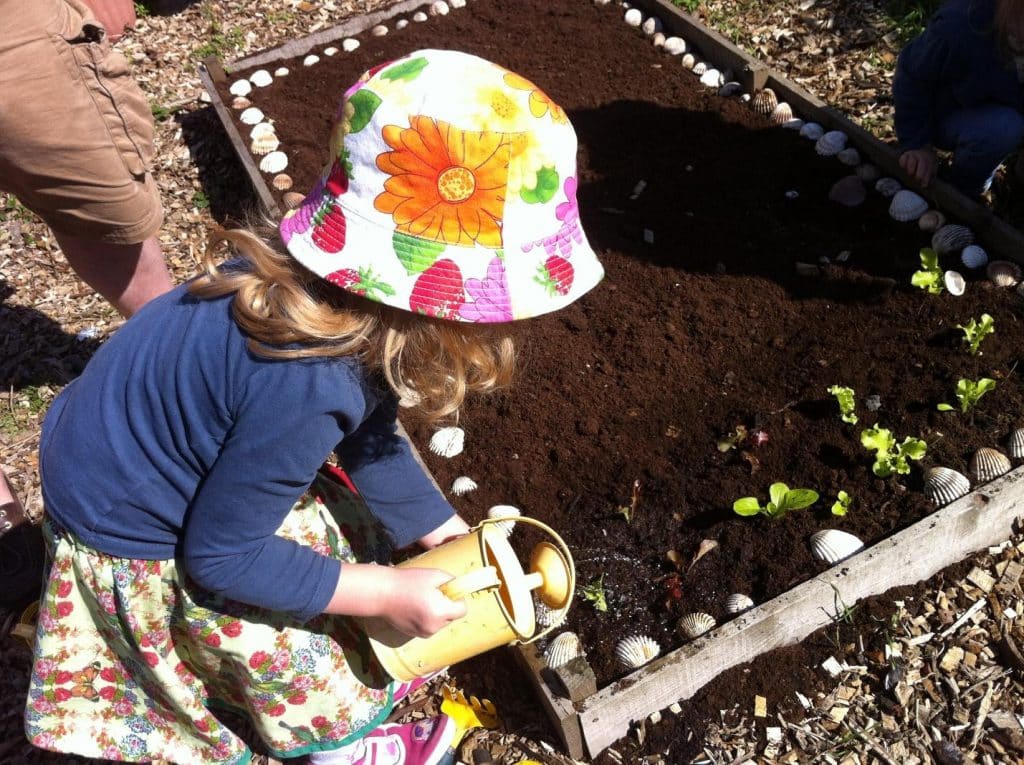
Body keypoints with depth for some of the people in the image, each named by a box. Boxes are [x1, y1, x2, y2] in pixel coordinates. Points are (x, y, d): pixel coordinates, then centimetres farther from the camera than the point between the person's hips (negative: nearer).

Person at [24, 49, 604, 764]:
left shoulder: (337, 297, -16)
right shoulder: (306, 388, -41)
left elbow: (370, 440, -1)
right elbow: (218, 557, -26)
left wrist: (457, 541, 2)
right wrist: (388, 591, -19)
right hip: (138, 550, -7)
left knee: (339, 531, 21)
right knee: (291, 656, 12)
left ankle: (359, 673, 44)